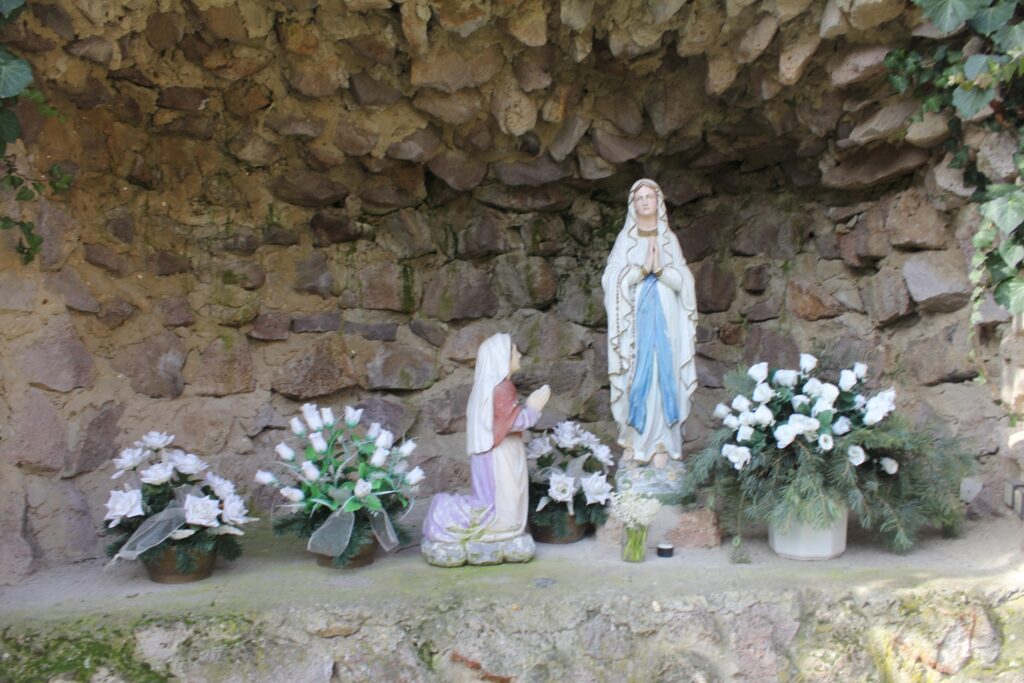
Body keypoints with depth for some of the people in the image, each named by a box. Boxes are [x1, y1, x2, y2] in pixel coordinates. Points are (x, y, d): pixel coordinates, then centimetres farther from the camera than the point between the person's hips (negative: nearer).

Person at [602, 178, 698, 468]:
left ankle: (661, 443, 0)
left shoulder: (669, 239, 11)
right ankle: (634, 441, 2)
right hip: (635, 317, -1)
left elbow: (683, 281, 5)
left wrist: (660, 270, -12)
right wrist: (642, 268, -14)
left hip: (665, 317, 1)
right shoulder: (625, 238, 7)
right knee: (636, 376, -4)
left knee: (663, 373, -3)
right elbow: (611, 278, -3)